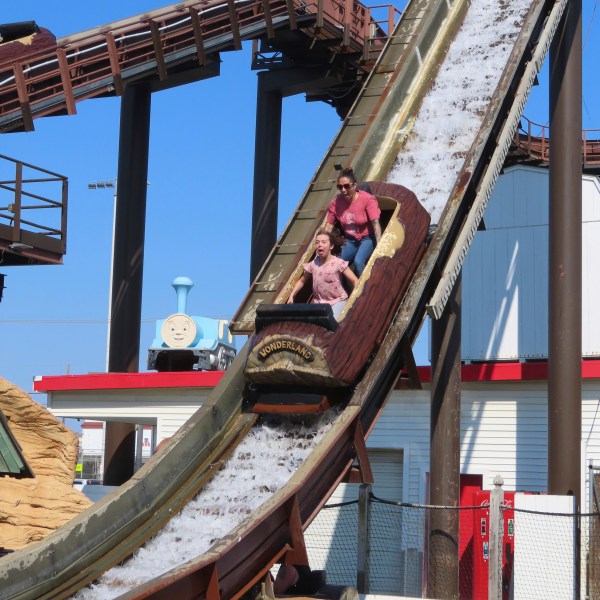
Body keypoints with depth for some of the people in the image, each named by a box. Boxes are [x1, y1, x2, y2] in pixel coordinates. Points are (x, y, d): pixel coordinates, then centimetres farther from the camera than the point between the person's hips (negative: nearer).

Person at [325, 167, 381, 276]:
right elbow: (329, 225, 1)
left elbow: (375, 223, -24)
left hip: (367, 238, -5)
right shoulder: (336, 202, -7)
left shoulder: (367, 199, -19)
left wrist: (379, 245, -32)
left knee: (358, 262, -31)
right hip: (350, 241, 5)